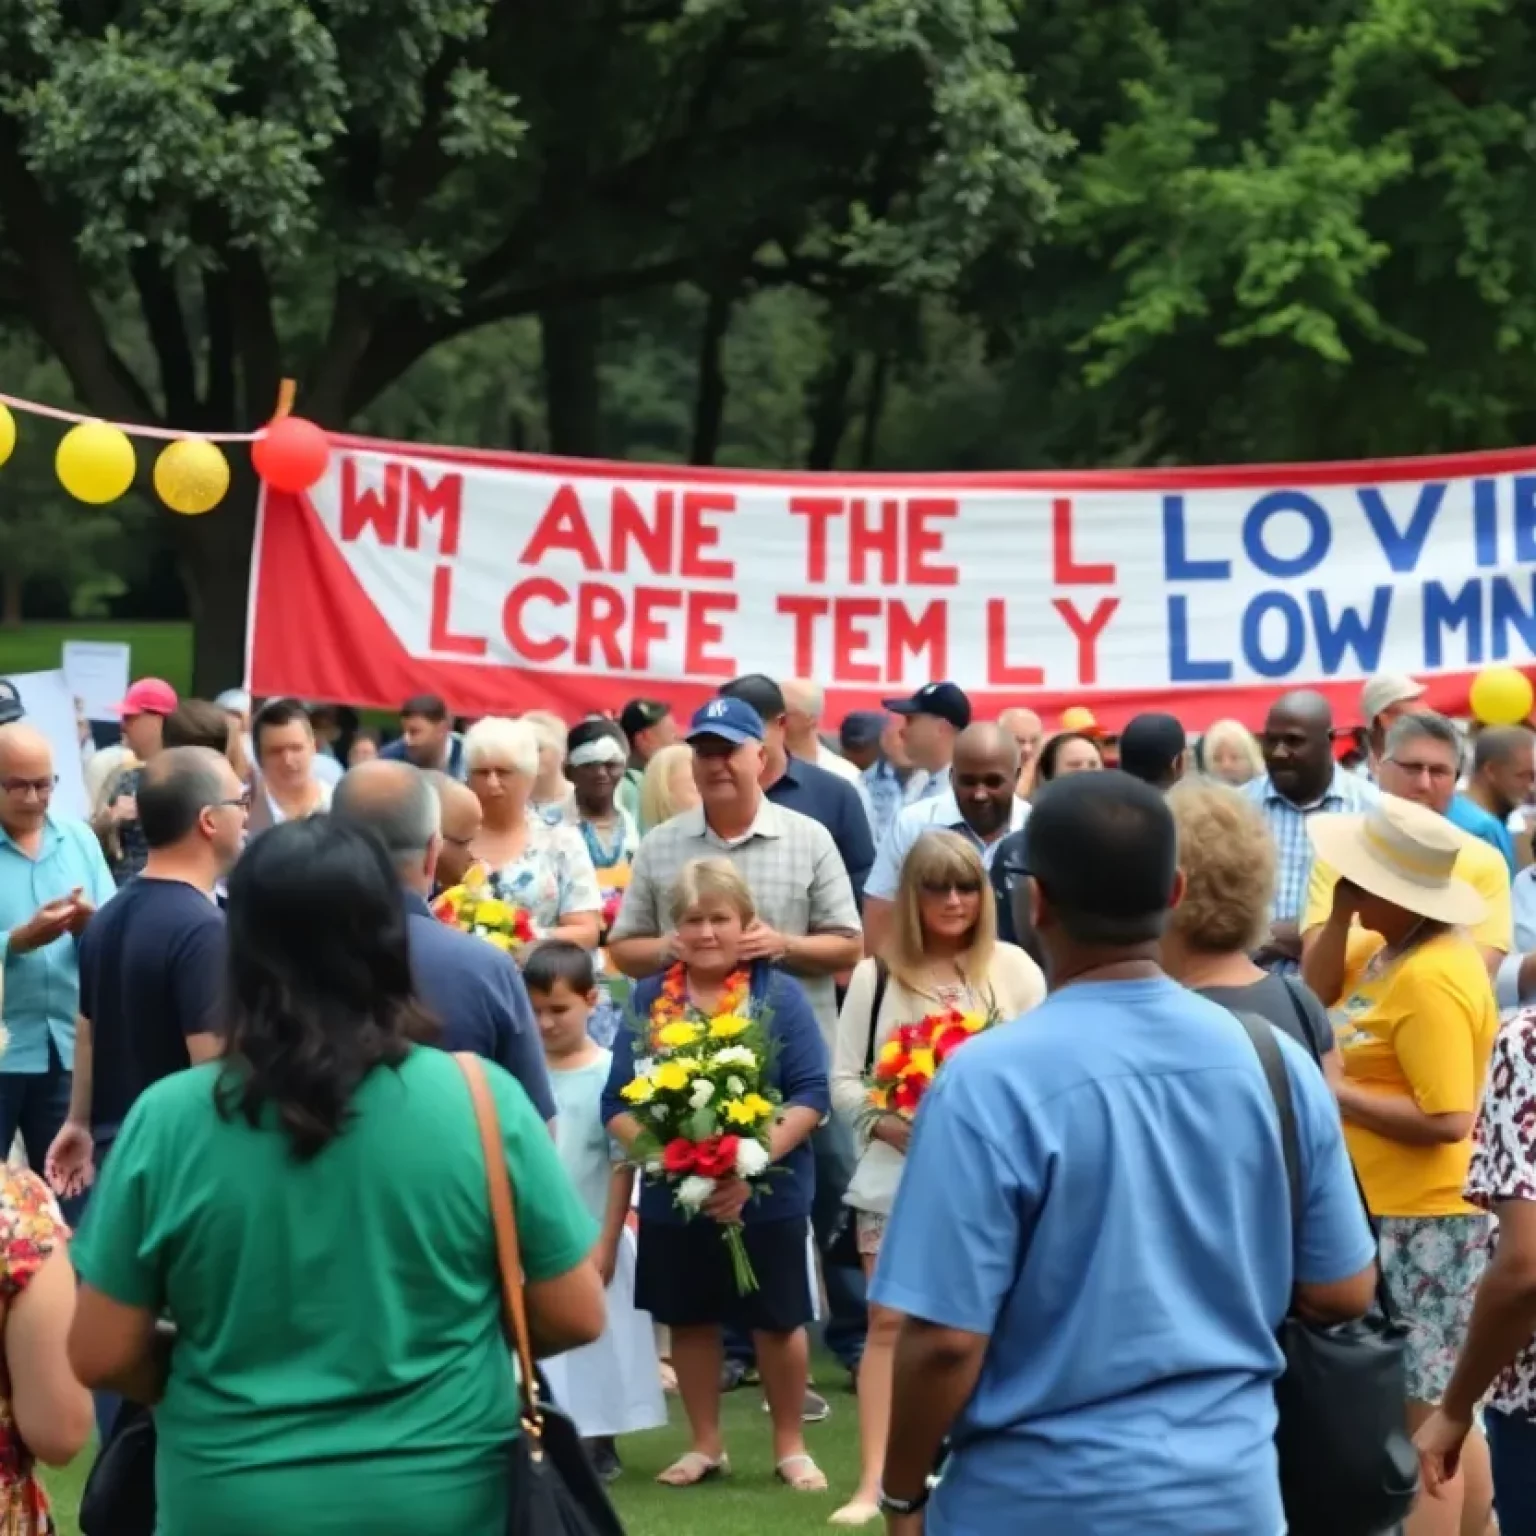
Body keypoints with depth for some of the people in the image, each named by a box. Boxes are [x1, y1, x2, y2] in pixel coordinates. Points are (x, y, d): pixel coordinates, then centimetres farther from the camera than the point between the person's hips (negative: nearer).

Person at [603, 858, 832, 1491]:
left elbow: (812, 1094, -11)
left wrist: (754, 1162, -22)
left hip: (767, 1196, -2)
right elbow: (617, 1101, 0)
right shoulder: (648, 998, 2)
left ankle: (790, 1446, 24)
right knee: (689, 1320, 14)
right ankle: (705, 1445, 30)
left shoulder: (779, 994, -5)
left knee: (778, 1321, 8)